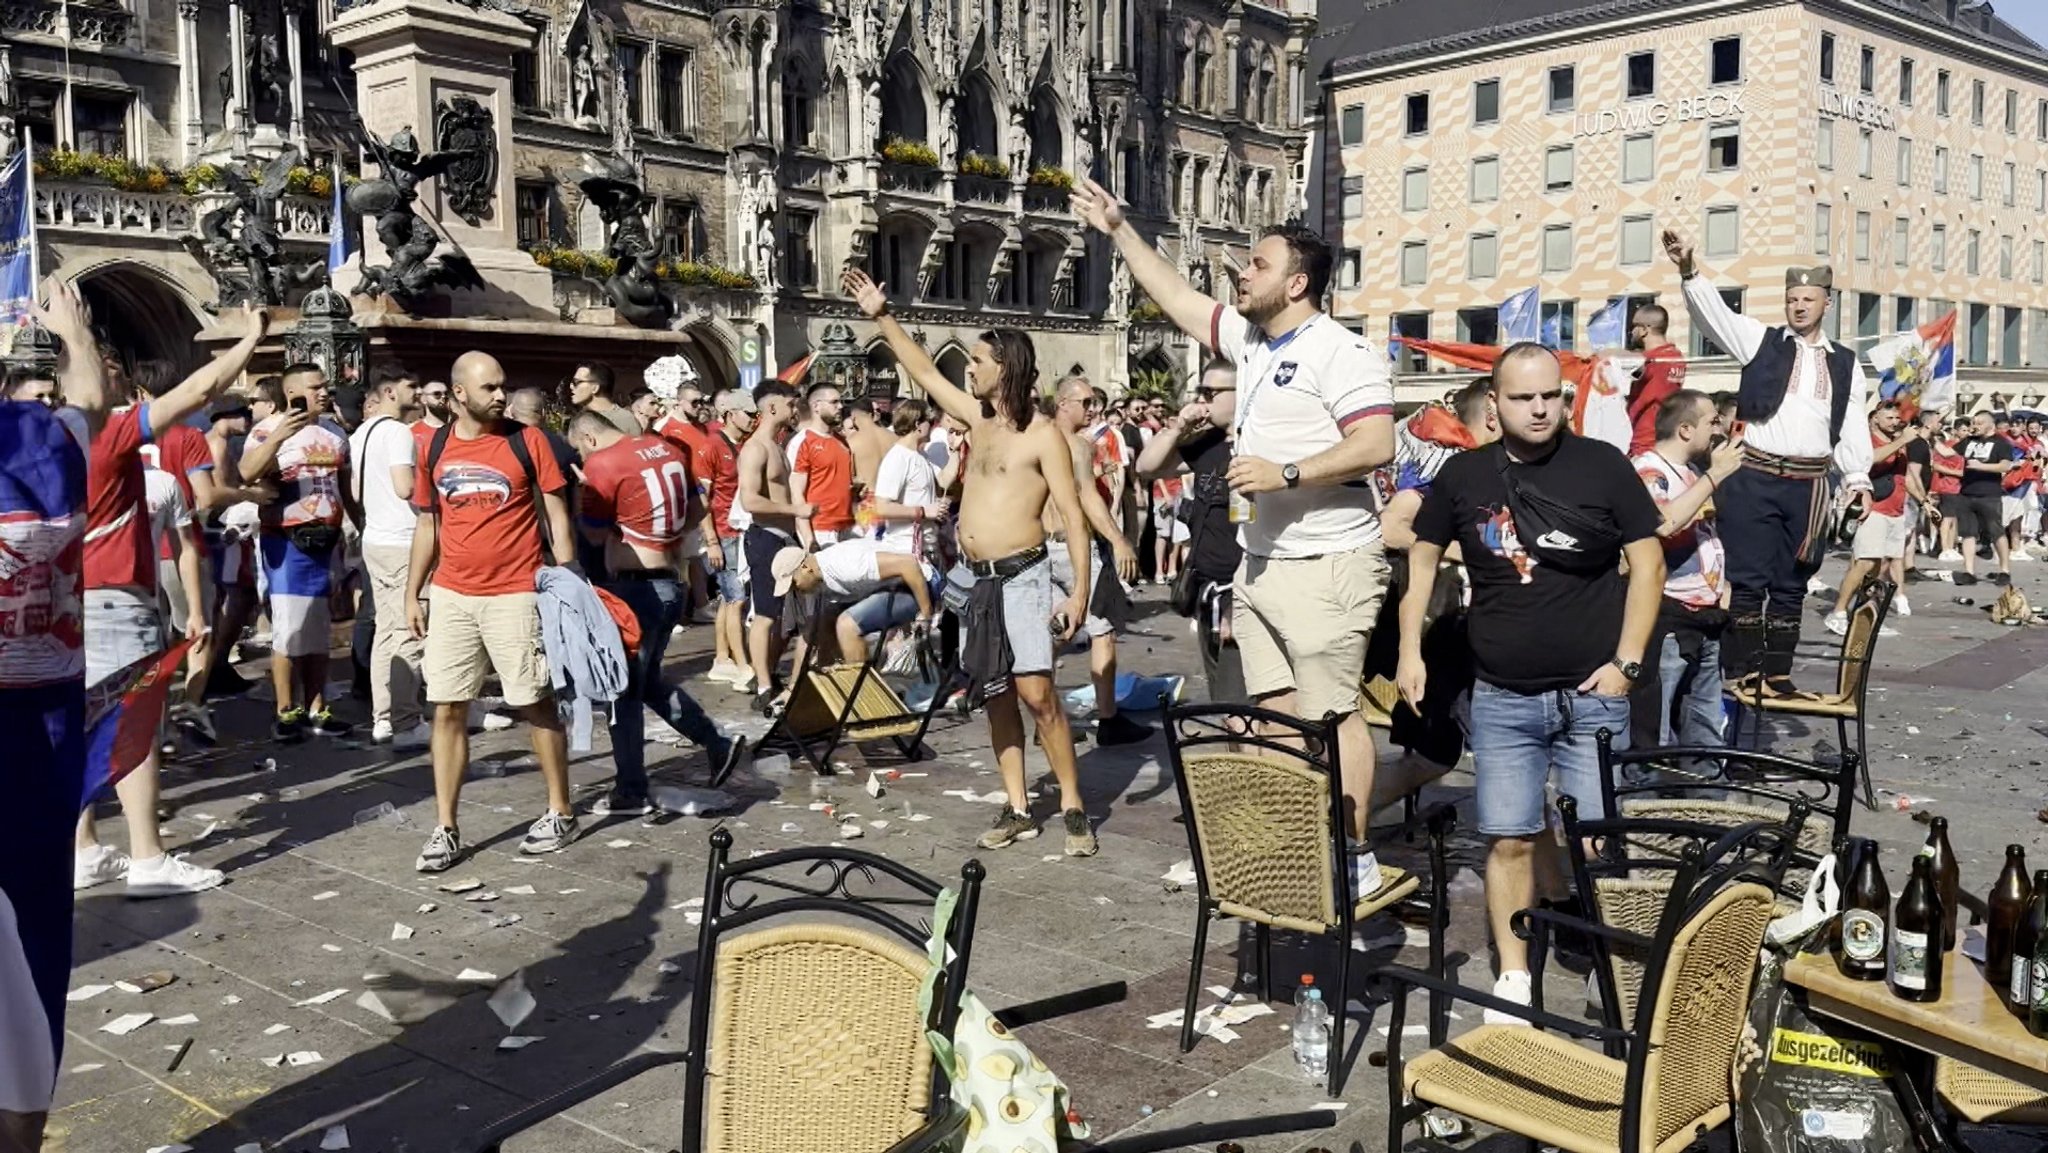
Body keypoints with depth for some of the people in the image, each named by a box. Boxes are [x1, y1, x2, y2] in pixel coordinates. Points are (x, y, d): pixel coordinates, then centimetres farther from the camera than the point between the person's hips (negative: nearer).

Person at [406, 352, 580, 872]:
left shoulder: (527, 440, -4)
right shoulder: (434, 448, 6)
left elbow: (556, 514, -1)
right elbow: (427, 525, 14)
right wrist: (413, 594, 11)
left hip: (516, 595, -3)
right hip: (451, 597, 4)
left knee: (537, 704, 5)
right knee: (447, 710, 5)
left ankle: (560, 811, 20)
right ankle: (445, 828, 13)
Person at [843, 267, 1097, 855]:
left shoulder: (1042, 435, -7)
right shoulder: (980, 418, 13)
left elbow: (1072, 514, -11)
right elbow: (925, 372, 22)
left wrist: (1080, 590, -19)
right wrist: (882, 316, 19)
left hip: (1021, 577, -7)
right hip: (978, 581, 7)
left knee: (1036, 693, -13)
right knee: (996, 696, 8)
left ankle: (1073, 807, -4)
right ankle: (1017, 810, 13)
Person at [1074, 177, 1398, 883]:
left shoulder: (1341, 352, -12)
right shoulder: (1249, 338, 14)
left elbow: (1377, 444, -21)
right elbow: (1177, 298, 23)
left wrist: (1286, 473, -24)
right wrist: (1118, 230, 23)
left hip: (1327, 567, -9)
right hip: (1260, 562, 9)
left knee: (1330, 716, -7)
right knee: (1275, 716, 11)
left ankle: (1354, 858, 1)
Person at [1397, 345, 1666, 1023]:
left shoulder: (1603, 466, -3)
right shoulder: (1464, 475, 3)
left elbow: (1648, 561, 0)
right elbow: (1422, 557, 12)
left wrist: (1627, 661, -7)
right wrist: (1410, 651, 5)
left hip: (1592, 693, -1)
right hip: (1501, 698, 2)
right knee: (1508, 840, 5)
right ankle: (1513, 978, 17)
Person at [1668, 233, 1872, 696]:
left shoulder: (1845, 362, 13)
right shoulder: (1762, 340, 5)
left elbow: (1853, 427, 13)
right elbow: (1715, 311, -10)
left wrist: (1858, 478, 2)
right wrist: (1689, 270, -27)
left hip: (1808, 484, 3)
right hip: (1753, 476, -3)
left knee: (1790, 583, 9)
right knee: (1747, 578, -4)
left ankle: (1777, 670, 17)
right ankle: (1742, 670, 2)